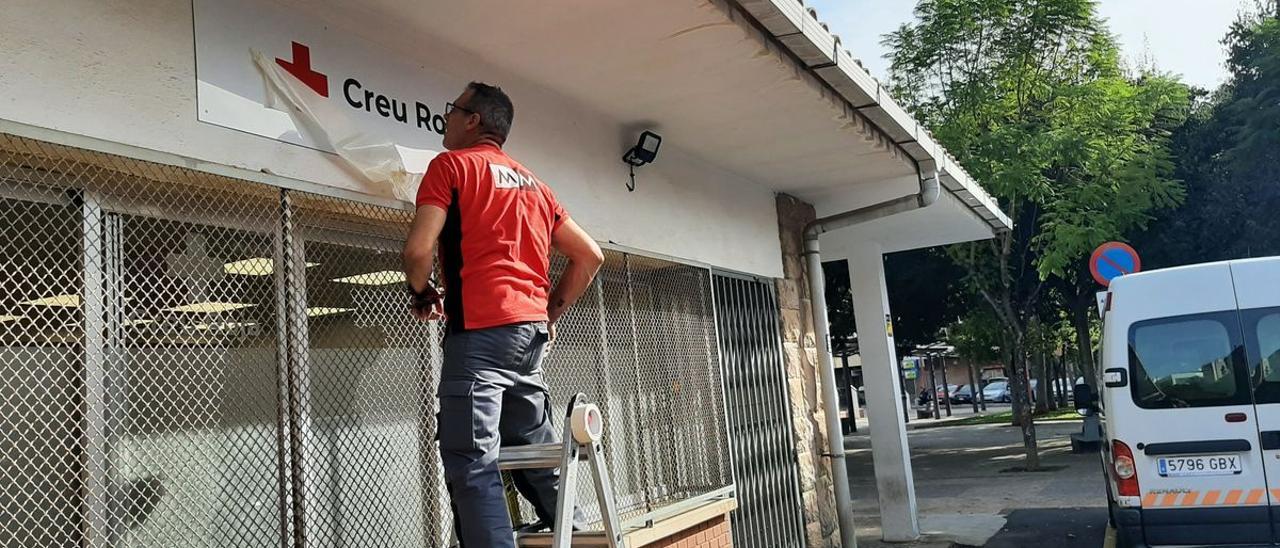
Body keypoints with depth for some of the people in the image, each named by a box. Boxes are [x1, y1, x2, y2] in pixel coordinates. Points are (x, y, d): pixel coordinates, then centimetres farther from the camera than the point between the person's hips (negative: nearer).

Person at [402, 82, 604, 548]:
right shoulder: (534, 183, 22)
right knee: (534, 453, 17)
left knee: (472, 463, -9)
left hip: (480, 329, -7)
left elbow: (419, 249, -10)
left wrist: (422, 295, 9)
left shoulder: (451, 164, 3)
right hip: (531, 331, 7)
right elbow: (589, 255, 20)